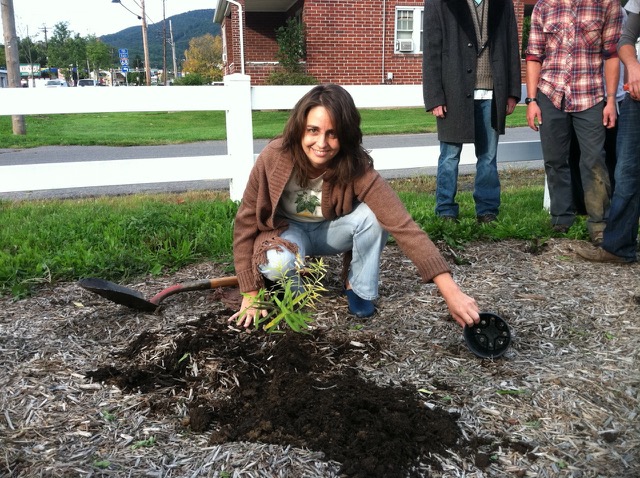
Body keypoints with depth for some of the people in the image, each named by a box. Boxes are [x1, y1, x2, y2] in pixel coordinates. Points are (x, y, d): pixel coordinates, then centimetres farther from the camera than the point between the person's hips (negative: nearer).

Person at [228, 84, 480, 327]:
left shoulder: (356, 168, -30)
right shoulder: (273, 157, -29)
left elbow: (402, 224, -39)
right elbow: (246, 221, -19)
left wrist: (451, 292, -47)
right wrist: (250, 295, -19)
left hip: (330, 230, 1)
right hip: (287, 231, -1)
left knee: (371, 214, -30)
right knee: (278, 263, -36)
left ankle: (358, 287, -5)